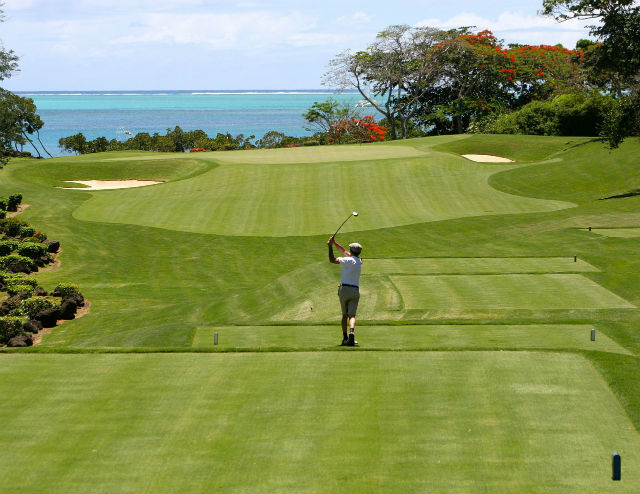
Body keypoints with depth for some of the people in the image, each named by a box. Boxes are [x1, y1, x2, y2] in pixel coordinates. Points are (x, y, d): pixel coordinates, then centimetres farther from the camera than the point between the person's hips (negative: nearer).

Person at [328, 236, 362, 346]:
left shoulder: (349, 260, -7)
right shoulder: (359, 261, 13)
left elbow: (332, 260, -10)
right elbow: (344, 252, 24)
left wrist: (330, 246, -4)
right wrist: (334, 243, 25)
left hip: (344, 289, -3)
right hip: (355, 291, 3)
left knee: (344, 315, 12)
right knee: (352, 315, -7)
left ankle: (345, 338, 8)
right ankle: (351, 332, -33)